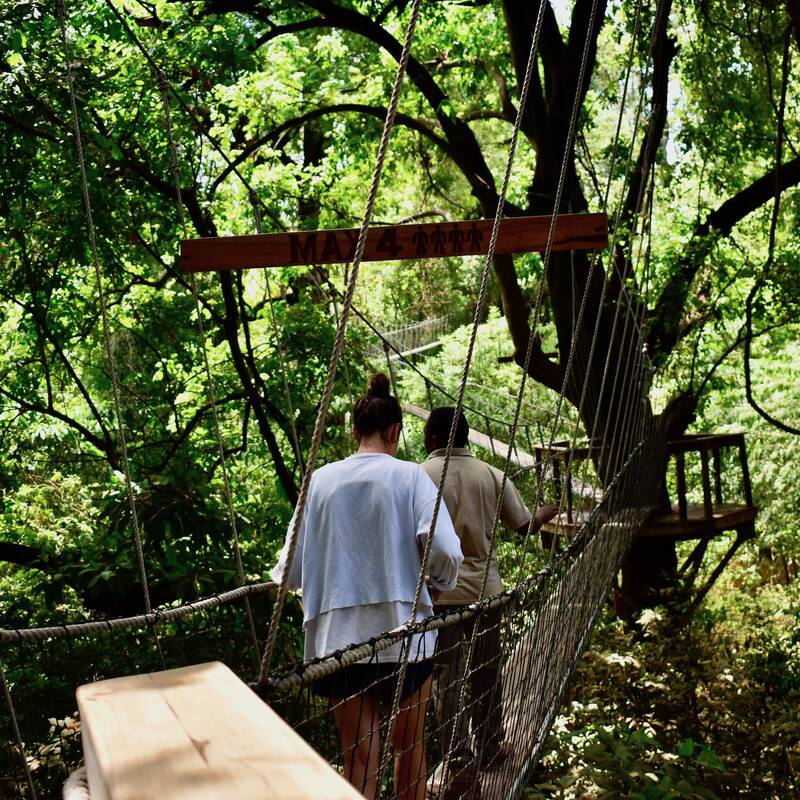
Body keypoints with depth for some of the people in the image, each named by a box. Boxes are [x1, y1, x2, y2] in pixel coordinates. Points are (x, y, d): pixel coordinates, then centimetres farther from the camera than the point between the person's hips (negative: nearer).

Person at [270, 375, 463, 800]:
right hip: (404, 633, -1)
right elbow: (444, 550, -16)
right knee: (409, 746, 18)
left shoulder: (321, 480, 2)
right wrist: (442, 582, 5)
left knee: (359, 759, 8)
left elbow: (292, 569, 1)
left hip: (338, 638, 2)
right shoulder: (409, 476, -4)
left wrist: (277, 577, 23)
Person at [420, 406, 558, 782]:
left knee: (447, 680, 5)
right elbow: (525, 525, 10)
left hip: (439, 594, -3)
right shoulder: (491, 475, 1)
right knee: (486, 674, 17)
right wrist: (548, 511, 31)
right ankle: (490, 750, 29)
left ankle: (459, 764, 6)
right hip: (484, 590, 3)